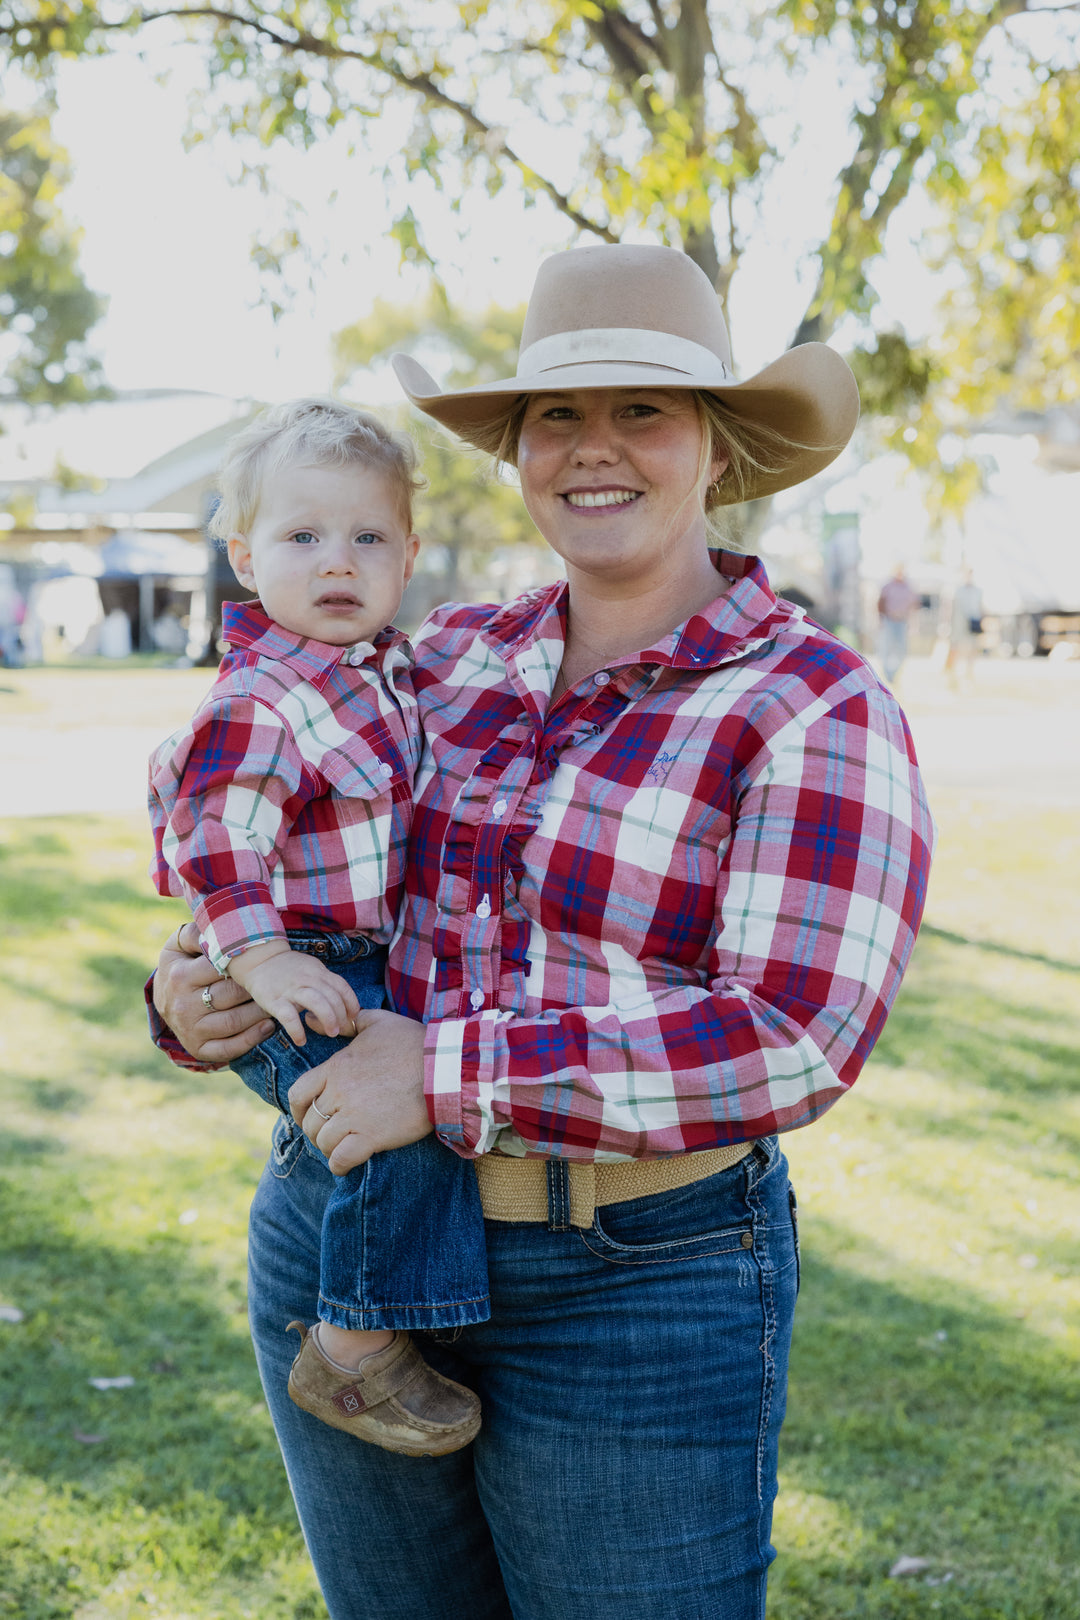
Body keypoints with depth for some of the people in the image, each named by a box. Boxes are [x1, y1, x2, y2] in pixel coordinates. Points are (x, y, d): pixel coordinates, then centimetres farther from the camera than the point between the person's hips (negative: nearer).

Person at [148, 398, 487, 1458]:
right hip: (303, 986, -10)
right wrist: (261, 957, -31)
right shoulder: (262, 703, -18)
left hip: (376, 963, 10)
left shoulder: (384, 671, 10)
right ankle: (356, 1348, -14)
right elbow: (212, 836, -25)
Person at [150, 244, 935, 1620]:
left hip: (636, 1293, -5)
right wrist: (197, 993, -5)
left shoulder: (816, 708, -11)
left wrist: (450, 1074, -24)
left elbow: (795, 1042, -21)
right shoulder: (447, 656, 7)